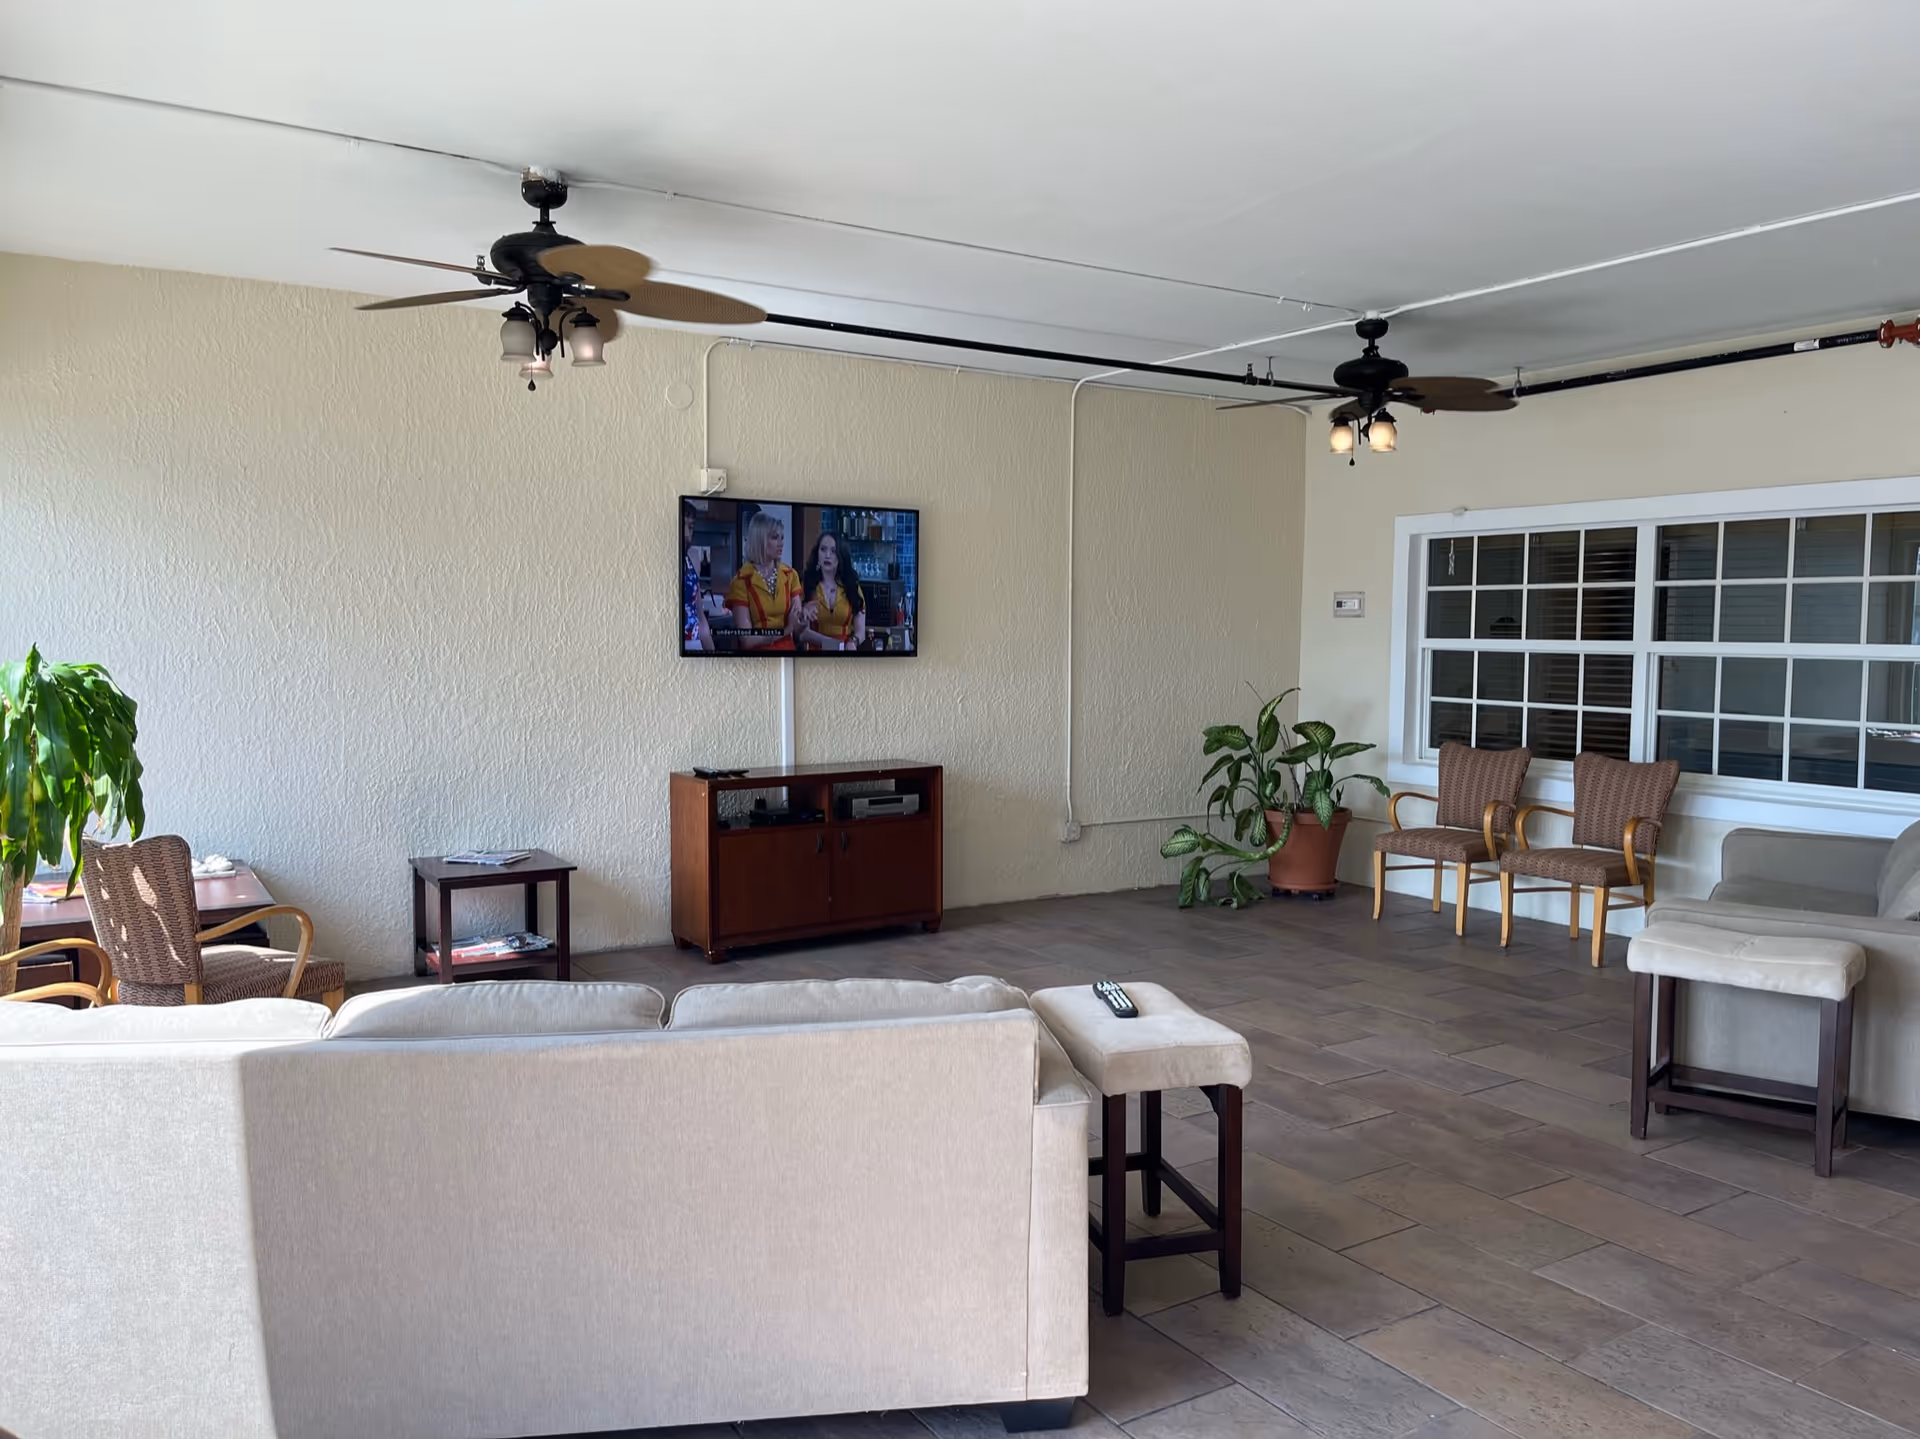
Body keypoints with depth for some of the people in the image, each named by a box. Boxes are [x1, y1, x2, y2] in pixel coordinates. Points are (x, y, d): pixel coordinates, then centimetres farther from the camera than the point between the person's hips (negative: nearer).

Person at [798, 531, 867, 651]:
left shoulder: (852, 586, 8)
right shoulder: (806, 585, 3)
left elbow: (860, 631, 5)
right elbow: (802, 632, -3)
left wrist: (852, 642, -17)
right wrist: (836, 643, -16)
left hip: (845, 649, 1)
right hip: (815, 648, -1)